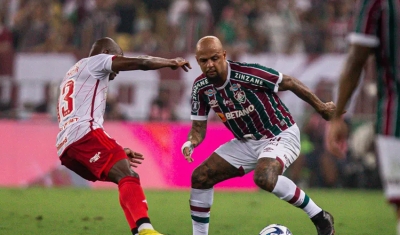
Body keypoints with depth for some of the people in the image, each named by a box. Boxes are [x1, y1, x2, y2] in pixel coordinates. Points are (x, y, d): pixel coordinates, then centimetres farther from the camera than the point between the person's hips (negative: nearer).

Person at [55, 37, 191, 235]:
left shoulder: (71, 76, 37)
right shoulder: (94, 62, 11)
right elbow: (142, 63, 3)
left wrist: (117, 153, 37)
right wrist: (173, 62, 21)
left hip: (65, 147, 9)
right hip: (84, 133, -9)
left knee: (126, 179, 15)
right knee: (129, 178, -22)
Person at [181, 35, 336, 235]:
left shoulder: (246, 74, -25)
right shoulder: (201, 87, -6)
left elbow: (289, 83, -15)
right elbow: (198, 126, 3)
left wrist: (321, 107, -9)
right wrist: (190, 143, -21)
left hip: (280, 136, -7)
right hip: (246, 142, 7)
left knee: (264, 178, -35)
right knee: (200, 177, -1)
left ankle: (319, 217, -19)